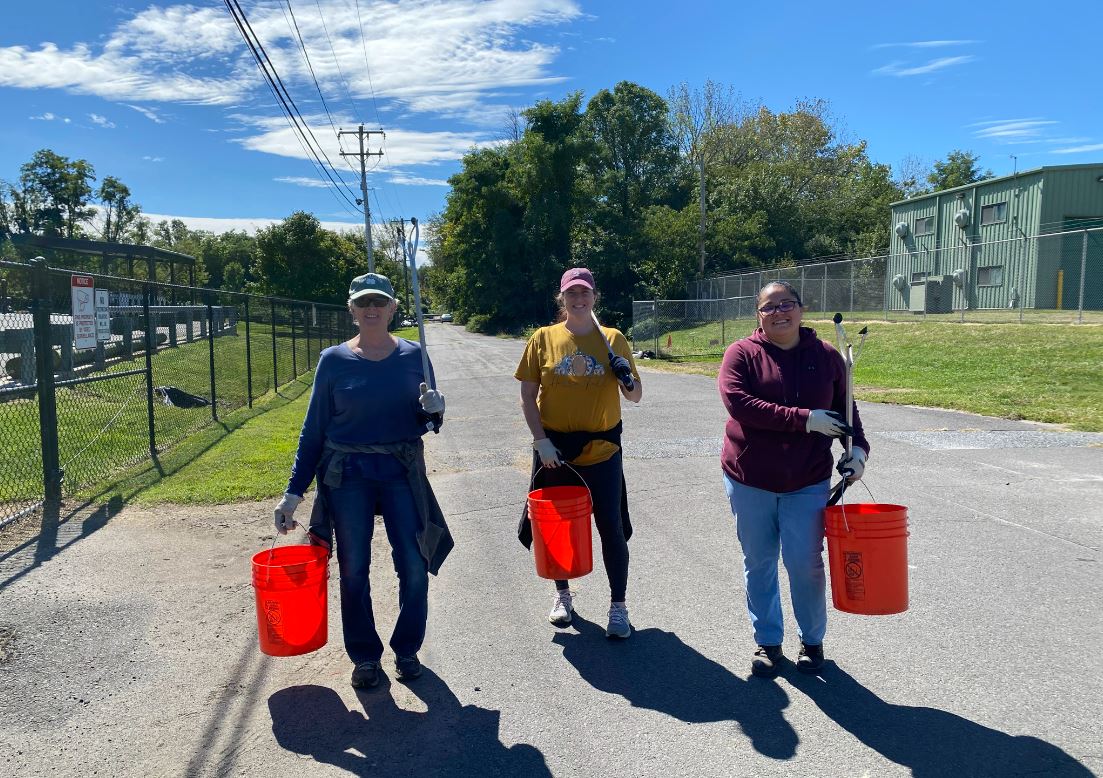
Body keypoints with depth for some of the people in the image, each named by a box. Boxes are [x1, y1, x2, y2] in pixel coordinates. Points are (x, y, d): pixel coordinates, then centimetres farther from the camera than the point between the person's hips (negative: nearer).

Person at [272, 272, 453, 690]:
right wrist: (294, 492, 0)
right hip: (347, 474, 0)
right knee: (353, 569, 6)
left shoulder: (412, 356, 2)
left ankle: (407, 648, 22)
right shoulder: (333, 360, -1)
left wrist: (433, 410, -14)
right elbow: (314, 428, 3)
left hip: (401, 471, 1)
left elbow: (423, 422, 11)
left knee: (414, 566, -1)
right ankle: (364, 655, 25)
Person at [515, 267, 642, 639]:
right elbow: (527, 397, -1)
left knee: (611, 528, 3)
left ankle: (618, 605, 20)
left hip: (602, 451, 0)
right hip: (554, 451, 1)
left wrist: (626, 378, -19)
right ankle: (562, 594, 36)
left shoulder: (613, 340, 0)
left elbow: (636, 396, 4)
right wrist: (540, 441, -12)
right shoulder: (543, 339, -2)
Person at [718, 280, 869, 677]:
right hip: (750, 480, 0)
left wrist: (858, 447, -6)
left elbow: (845, 410, 11)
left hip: (807, 482, 1)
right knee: (759, 565, 10)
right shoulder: (742, 354, -5)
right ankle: (767, 642, 28)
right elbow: (737, 402, -20)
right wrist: (805, 419, -21)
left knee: (806, 565, 1)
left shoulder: (826, 356, 3)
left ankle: (812, 641, 25)